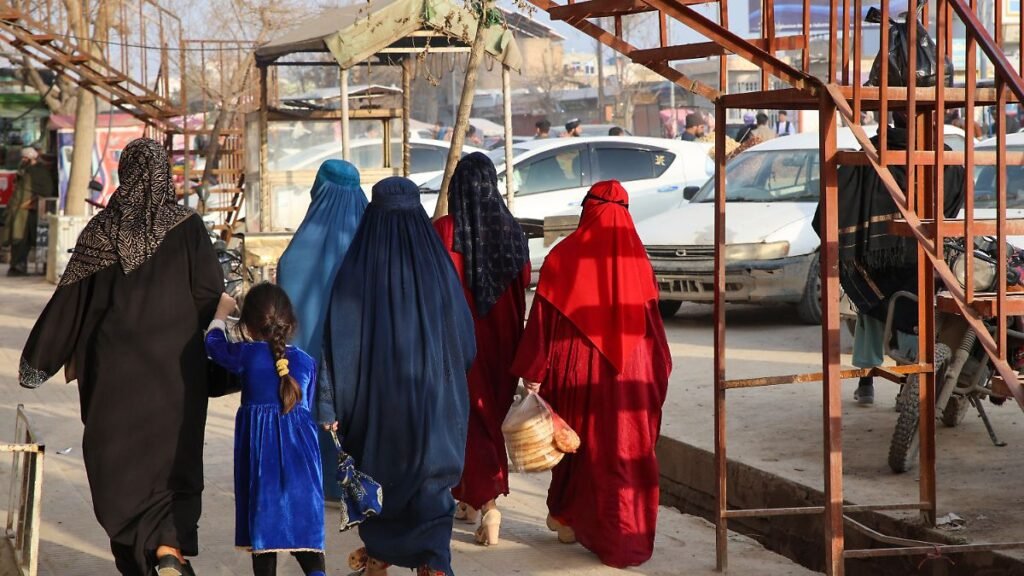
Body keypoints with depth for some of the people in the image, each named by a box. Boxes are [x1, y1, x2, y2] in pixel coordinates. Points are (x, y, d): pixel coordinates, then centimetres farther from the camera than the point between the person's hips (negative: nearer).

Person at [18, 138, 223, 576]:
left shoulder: (102, 229, -2)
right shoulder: (187, 226, -4)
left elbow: (70, 297, -2)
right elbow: (210, 289, -8)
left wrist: (38, 359, 6)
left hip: (115, 367, 1)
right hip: (174, 368, -1)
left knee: (119, 463, 12)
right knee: (174, 461, 2)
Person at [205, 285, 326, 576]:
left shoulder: (246, 355, -5)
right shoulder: (306, 360, 3)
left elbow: (214, 343, 14)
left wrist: (222, 312, 31)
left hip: (260, 448, -2)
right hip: (299, 449, 2)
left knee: (263, 518, 7)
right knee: (303, 518, 5)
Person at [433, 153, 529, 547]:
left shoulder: (446, 230, -13)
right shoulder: (511, 229, -1)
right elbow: (523, 283, 7)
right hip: (500, 339, 4)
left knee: (471, 418, 3)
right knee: (492, 414, 15)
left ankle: (487, 503, -5)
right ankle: (473, 499, 20)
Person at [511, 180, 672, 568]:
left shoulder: (563, 258, -7)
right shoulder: (636, 261, -1)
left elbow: (542, 322, -9)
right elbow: (652, 325, 5)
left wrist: (532, 374, -4)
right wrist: (659, 374, 15)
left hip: (576, 372, 0)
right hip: (629, 375, 0)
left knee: (580, 441, 18)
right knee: (627, 449, 6)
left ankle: (569, 518, 29)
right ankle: (625, 535, 5)